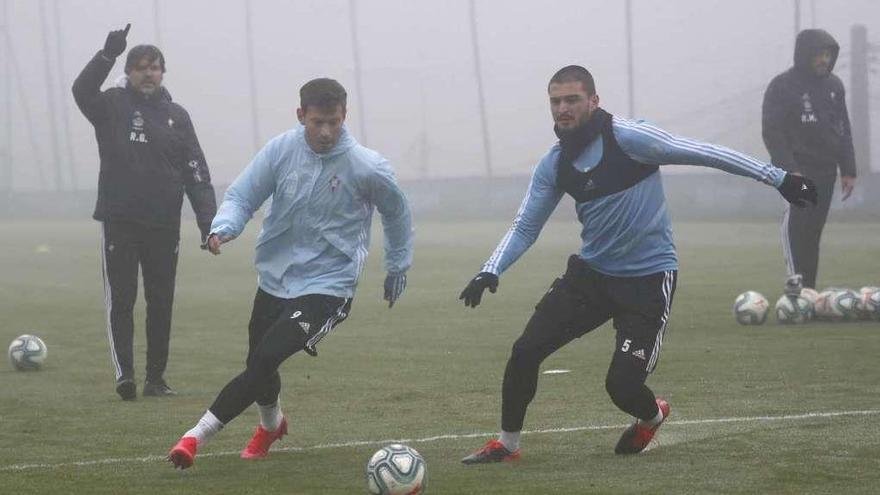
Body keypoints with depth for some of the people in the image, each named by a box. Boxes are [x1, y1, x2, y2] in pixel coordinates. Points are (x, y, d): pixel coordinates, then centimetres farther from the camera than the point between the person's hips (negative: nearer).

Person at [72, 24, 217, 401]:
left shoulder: (176, 116, 9)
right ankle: (124, 374, -10)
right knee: (120, 300, -6)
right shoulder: (113, 105, 2)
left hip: (164, 225, 3)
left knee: (161, 302, 7)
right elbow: (82, 91, -21)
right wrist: (108, 54, -32)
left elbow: (196, 172, 6)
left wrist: (208, 220, -4)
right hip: (119, 223, -3)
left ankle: (156, 377, 14)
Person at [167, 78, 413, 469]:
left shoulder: (366, 168, -12)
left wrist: (398, 267, 15)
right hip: (274, 279, 4)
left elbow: (396, 213, 6)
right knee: (258, 362, 17)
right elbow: (241, 196, -4)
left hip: (325, 288, -4)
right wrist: (224, 227, -26)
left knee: (264, 360, -21)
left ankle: (197, 436, -18)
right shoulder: (281, 150, -7)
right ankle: (271, 424, 51)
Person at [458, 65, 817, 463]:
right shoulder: (553, 166, 2)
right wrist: (490, 272, -8)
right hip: (590, 273, 6)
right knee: (525, 350, -6)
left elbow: (703, 154, -14)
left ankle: (651, 415, 28)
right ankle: (506, 444, 12)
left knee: (622, 384, -10)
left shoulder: (628, 138, -17)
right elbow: (525, 227, 9)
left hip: (647, 280, -5)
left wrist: (777, 178, -14)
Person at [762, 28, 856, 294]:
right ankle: (795, 277, -34)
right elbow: (772, 132, -12)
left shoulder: (834, 85, 11)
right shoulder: (783, 86, -7)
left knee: (813, 230, 6)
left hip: (825, 168, 6)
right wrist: (788, 170, -21)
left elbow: (843, 130, 16)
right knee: (796, 213, -28)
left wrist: (848, 170, 9)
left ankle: (808, 289, 11)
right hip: (796, 167, -6)